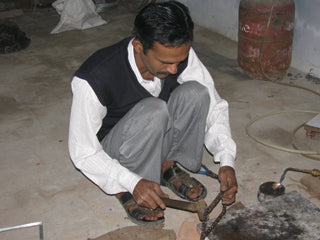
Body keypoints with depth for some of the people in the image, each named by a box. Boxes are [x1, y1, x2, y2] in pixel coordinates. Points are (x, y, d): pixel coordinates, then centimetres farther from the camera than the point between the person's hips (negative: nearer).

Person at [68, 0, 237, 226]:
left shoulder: (179, 55, -18)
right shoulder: (93, 79, -32)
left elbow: (214, 106, -8)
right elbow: (83, 152, -24)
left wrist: (227, 161, -20)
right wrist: (134, 183, -34)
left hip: (157, 138, 5)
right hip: (111, 153, -4)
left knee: (195, 92, -23)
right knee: (154, 110, -36)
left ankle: (169, 166, -4)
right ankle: (127, 191, -14)